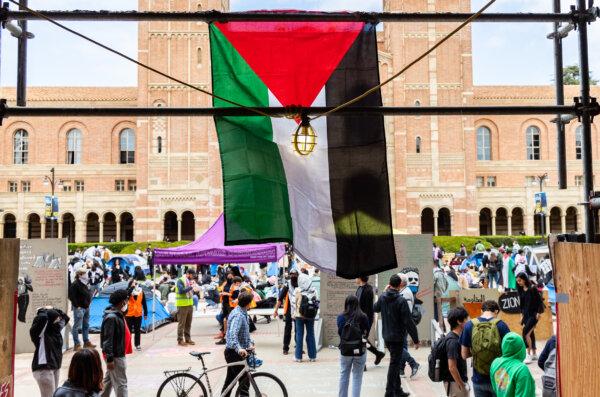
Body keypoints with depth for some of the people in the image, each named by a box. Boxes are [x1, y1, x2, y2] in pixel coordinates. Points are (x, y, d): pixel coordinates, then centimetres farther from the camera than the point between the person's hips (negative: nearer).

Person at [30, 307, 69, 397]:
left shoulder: (55, 330, 8)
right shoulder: (39, 332, -14)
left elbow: (65, 318, 21)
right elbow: (42, 317, -31)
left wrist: (54, 310, 8)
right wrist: (44, 310, -10)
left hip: (55, 367, 8)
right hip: (43, 368, -8)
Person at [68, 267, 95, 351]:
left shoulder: (85, 284, 12)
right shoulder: (75, 284, -16)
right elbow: (71, 296, -20)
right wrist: (77, 306, -19)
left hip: (86, 307, 9)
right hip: (79, 308, -9)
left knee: (86, 325, 17)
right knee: (77, 327, -3)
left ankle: (86, 342, 27)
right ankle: (77, 344, 2)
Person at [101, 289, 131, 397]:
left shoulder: (118, 315, 8)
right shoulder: (111, 317, -22)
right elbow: (107, 340, -23)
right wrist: (109, 359, -23)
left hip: (118, 354, 10)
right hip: (115, 356, -10)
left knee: (108, 380, 20)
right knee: (121, 384, -4)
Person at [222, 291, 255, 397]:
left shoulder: (242, 313, 9)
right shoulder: (238, 315, -22)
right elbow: (232, 333, -36)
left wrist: (250, 343, 2)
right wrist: (239, 348, -49)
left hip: (236, 351, 10)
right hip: (234, 352, -10)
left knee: (230, 380, 18)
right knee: (244, 380, -7)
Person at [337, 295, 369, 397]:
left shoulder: (341, 317, -9)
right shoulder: (363, 317, -10)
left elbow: (339, 332, 0)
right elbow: (367, 332, 1)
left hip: (345, 350, 1)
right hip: (360, 351, -1)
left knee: (344, 376, 16)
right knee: (357, 377, 7)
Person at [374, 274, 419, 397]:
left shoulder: (383, 297, 0)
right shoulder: (401, 300, -19)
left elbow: (375, 308, 22)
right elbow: (408, 322, -19)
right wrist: (416, 339, -12)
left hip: (386, 336, 7)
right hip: (397, 337, -7)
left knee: (395, 363, 21)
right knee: (394, 364, 1)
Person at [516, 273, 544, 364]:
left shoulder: (532, 288, -12)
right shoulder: (521, 290, 7)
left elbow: (540, 301, -11)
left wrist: (538, 313, -12)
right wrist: (522, 314, 14)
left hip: (533, 314, -7)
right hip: (526, 314, 7)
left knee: (526, 333, -14)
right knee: (530, 334, 12)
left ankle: (529, 355, -7)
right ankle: (534, 354, 22)